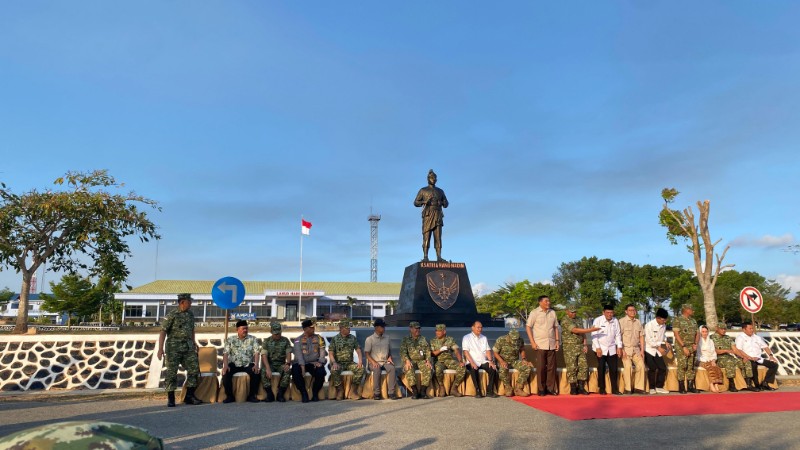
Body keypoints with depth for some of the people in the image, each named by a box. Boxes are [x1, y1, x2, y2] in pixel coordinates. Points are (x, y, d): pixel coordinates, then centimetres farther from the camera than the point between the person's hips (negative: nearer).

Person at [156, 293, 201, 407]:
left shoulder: (190, 314, 12)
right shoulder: (172, 315, -7)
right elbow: (163, 332, -10)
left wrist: (194, 343, 19)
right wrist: (160, 348, -17)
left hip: (188, 347, 6)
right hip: (174, 347, -6)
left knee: (194, 369, 1)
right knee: (171, 372, -1)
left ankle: (189, 396, 10)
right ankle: (170, 399, 9)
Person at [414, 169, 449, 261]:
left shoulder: (440, 191, 18)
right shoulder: (423, 190, 9)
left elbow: (446, 204, 17)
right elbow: (416, 203, 5)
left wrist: (443, 203, -7)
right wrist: (424, 202, -14)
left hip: (438, 216, 3)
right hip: (427, 215, -3)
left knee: (438, 237, -4)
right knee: (426, 236, -9)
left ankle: (439, 257, -7)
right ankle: (425, 257, -11)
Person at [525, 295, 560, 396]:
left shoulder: (552, 313, 10)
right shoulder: (534, 312, -3)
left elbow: (555, 327, 15)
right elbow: (528, 327, -4)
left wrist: (557, 340, 8)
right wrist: (532, 342, -10)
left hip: (551, 345, 4)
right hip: (540, 345, -4)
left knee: (551, 367, 6)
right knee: (541, 367, 0)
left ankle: (551, 388, 17)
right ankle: (541, 389, 11)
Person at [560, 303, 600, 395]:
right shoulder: (565, 321, -11)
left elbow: (583, 332, 16)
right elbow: (575, 330, -23)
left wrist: (585, 344, 2)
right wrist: (591, 329, -25)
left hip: (580, 347, 7)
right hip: (570, 348, -7)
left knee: (584, 366, 2)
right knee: (572, 368, -3)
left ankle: (581, 387, 11)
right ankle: (573, 389, 6)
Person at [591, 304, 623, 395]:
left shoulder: (615, 321, 1)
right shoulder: (598, 320, -10)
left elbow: (618, 334, 8)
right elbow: (594, 334, -11)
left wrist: (619, 347, 2)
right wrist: (597, 348, -15)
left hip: (612, 349, 3)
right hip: (601, 349, -3)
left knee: (614, 369, 3)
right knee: (601, 369, 1)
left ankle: (614, 389, 14)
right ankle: (601, 389, 11)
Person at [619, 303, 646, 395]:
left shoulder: (638, 322, 13)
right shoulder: (622, 321, -4)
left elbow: (641, 336, 14)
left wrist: (642, 350, 8)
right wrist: (622, 350, -13)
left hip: (636, 349, 5)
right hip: (626, 349, -5)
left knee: (641, 365, -6)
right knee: (627, 367, -16)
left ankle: (638, 387, 5)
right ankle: (628, 389, -7)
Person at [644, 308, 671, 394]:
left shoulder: (664, 325, 3)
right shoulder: (649, 325, -16)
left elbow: (663, 336, 17)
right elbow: (649, 340, -18)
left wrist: (665, 342, -4)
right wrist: (659, 347, -19)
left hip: (658, 350, 6)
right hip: (649, 350, -6)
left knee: (662, 368, 2)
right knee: (652, 369, -5)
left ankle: (659, 387, 15)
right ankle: (652, 388, 7)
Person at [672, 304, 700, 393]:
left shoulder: (693, 321, 16)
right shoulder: (677, 320, -5)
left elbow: (697, 334, 17)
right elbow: (676, 334, -11)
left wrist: (695, 344, 0)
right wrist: (684, 347, -15)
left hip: (692, 347, 6)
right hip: (681, 347, -6)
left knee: (691, 367, 7)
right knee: (682, 367, -6)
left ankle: (690, 386, 14)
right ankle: (681, 387, -1)